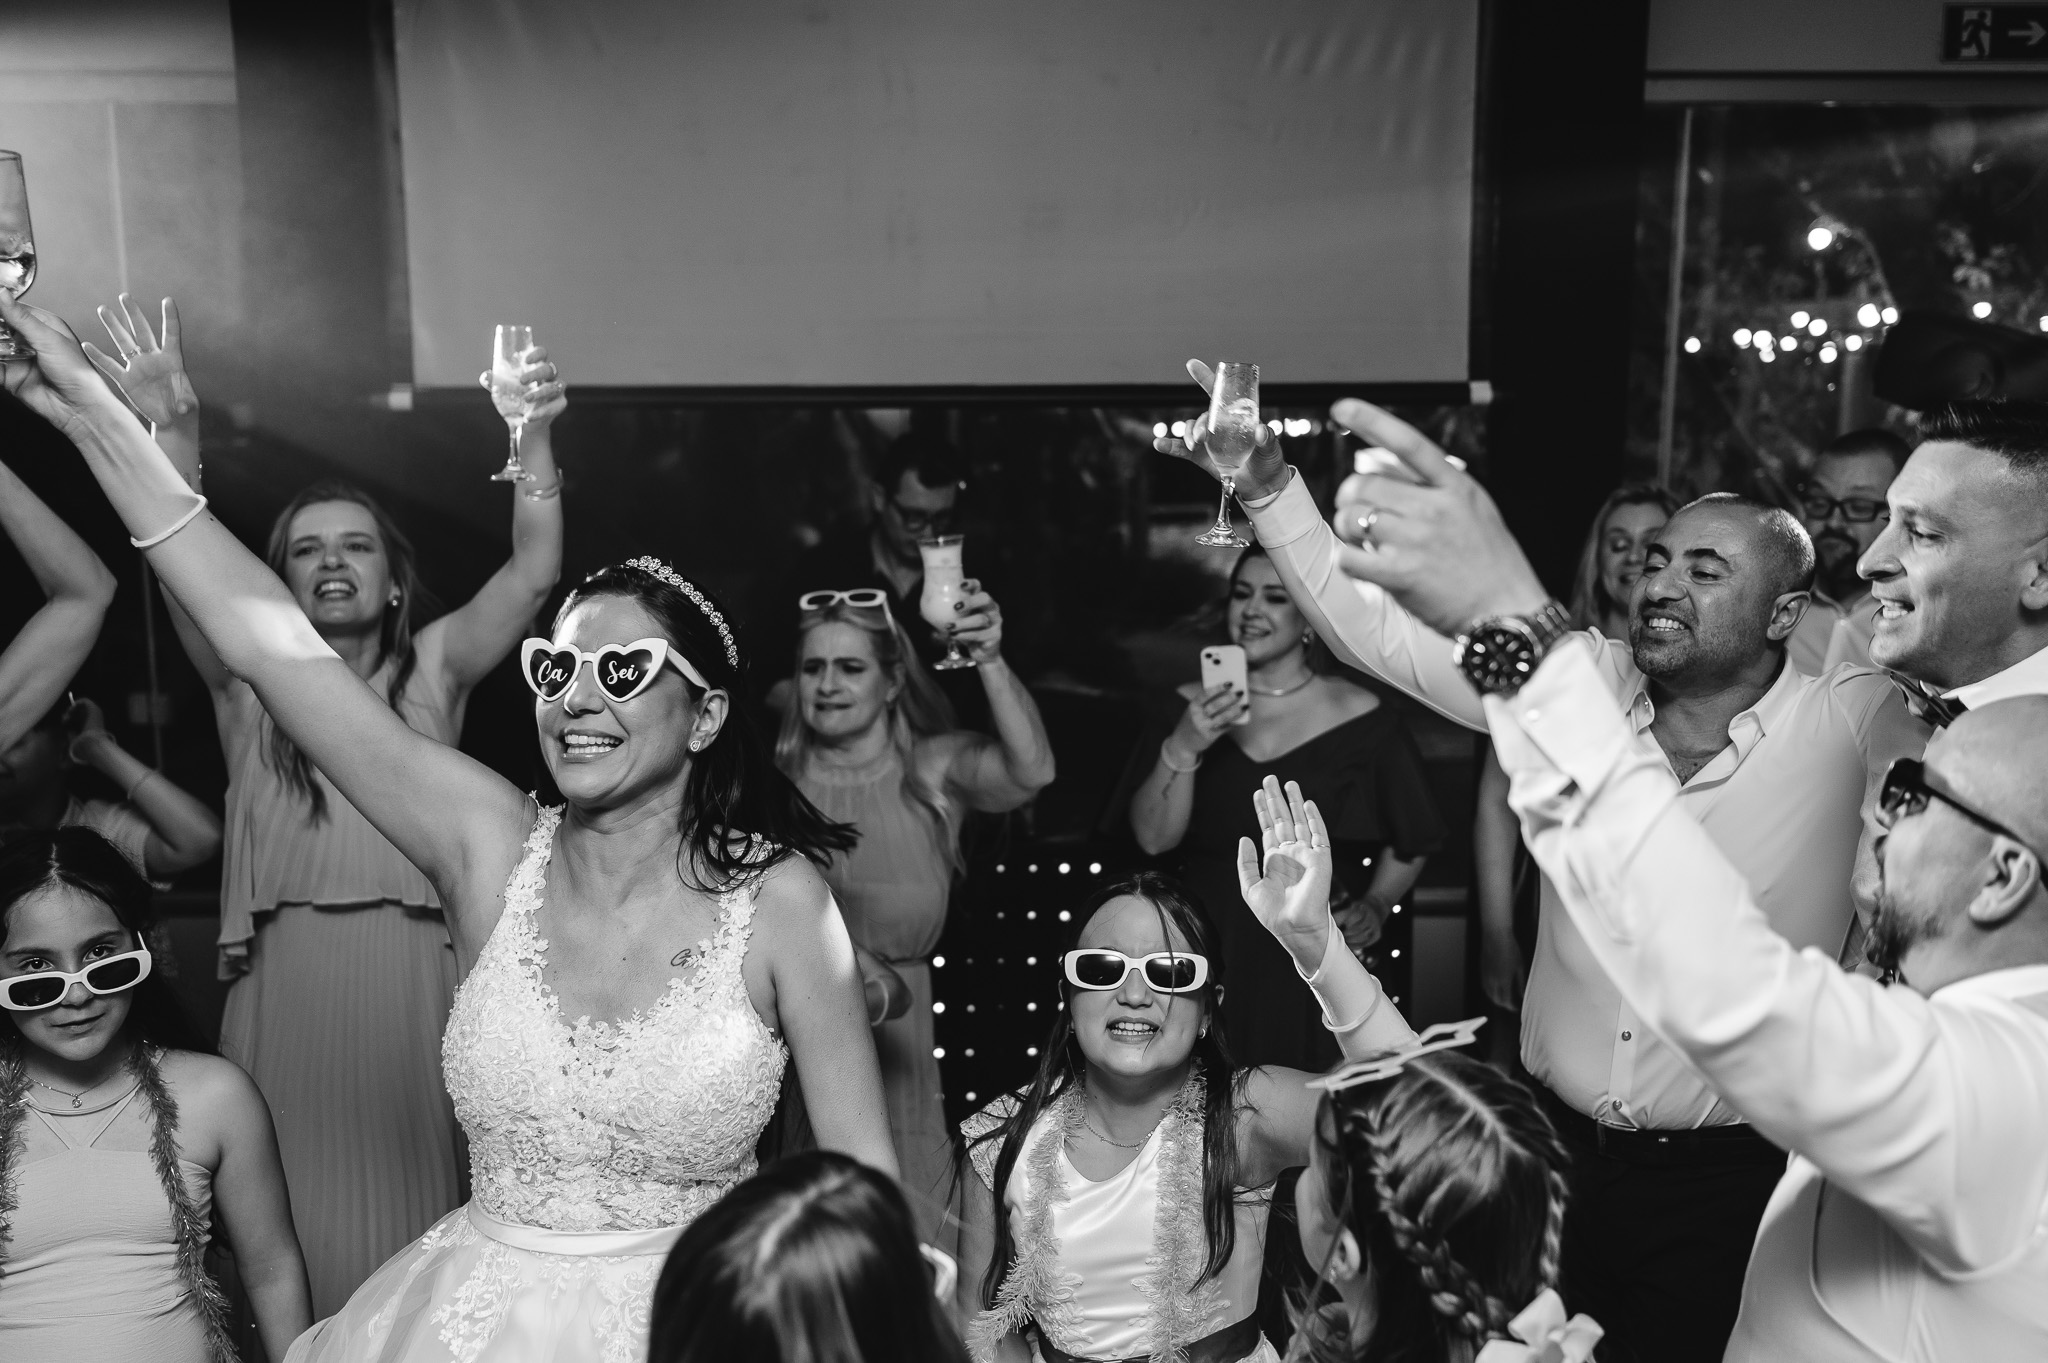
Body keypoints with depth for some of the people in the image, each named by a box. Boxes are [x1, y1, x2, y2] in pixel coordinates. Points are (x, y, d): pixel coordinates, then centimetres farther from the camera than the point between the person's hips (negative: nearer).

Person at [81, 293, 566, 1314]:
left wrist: (533, 440, -25)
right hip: (286, 982, 0)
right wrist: (172, 436, -28)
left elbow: (534, 571, -8)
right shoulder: (251, 685, 7)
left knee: (417, 1216, 6)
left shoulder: (435, 669, 6)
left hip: (412, 983, 0)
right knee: (296, 1227, 5)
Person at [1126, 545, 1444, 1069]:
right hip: (1209, 956, 1)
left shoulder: (1361, 716, 0)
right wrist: (1182, 748, -16)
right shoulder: (1192, 707, 5)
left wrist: (1376, 904, -5)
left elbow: (1410, 843, 10)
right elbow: (1153, 838, -4)